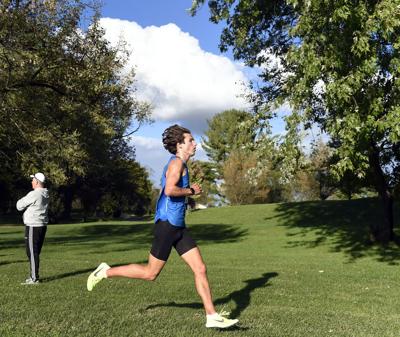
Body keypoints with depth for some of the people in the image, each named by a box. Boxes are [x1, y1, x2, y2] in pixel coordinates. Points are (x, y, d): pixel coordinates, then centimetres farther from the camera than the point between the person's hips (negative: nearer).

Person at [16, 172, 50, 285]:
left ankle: (34, 278, -3)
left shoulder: (34, 194, -18)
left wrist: (21, 200, 10)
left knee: (32, 252, -4)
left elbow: (19, 206, -10)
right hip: (42, 226, 9)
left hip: (33, 226, -9)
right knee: (36, 252, 16)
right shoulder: (45, 194, 9)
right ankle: (34, 276, 23)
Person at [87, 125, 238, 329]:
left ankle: (212, 316, 6)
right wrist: (190, 191, -12)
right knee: (150, 273, 2)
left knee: (200, 269, 3)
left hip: (178, 226, 9)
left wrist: (189, 190, 14)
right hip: (168, 223, -9)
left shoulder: (179, 163, 18)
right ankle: (106, 272, 17)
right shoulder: (177, 162, -12)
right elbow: (169, 190, -27)